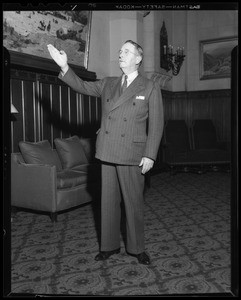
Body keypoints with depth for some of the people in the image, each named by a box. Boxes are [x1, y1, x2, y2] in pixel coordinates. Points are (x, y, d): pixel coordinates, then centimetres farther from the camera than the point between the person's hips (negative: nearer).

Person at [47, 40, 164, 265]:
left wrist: (150, 155, -9)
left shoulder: (150, 88, 1)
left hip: (132, 156, -4)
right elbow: (82, 86, 12)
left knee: (133, 203, 4)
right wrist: (64, 67, -4)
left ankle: (136, 248, 22)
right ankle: (109, 245, 26)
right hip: (107, 154, 4)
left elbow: (156, 124, -3)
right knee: (108, 202, 11)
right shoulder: (107, 84, 15)